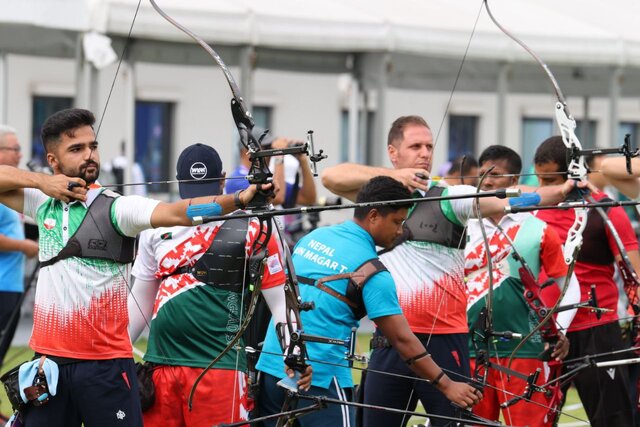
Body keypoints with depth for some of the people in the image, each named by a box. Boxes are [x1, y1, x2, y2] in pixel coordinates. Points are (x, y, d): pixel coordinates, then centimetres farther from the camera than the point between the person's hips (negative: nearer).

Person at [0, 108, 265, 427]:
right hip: (48, 361, 4)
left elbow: (175, 212, -21)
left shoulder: (116, 208, -6)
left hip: (105, 364, -4)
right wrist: (40, 182, -3)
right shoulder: (44, 205, 9)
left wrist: (238, 200, -36)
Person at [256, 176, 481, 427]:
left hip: (271, 366, 7)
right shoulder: (372, 273, -10)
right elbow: (402, 339, -11)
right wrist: (447, 386, -7)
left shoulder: (313, 237, 10)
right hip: (319, 377, -7)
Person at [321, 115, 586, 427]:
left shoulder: (449, 197, -2)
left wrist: (559, 192, -33)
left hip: (443, 341, -3)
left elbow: (503, 200, -16)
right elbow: (331, 177, -3)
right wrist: (393, 176, -12)